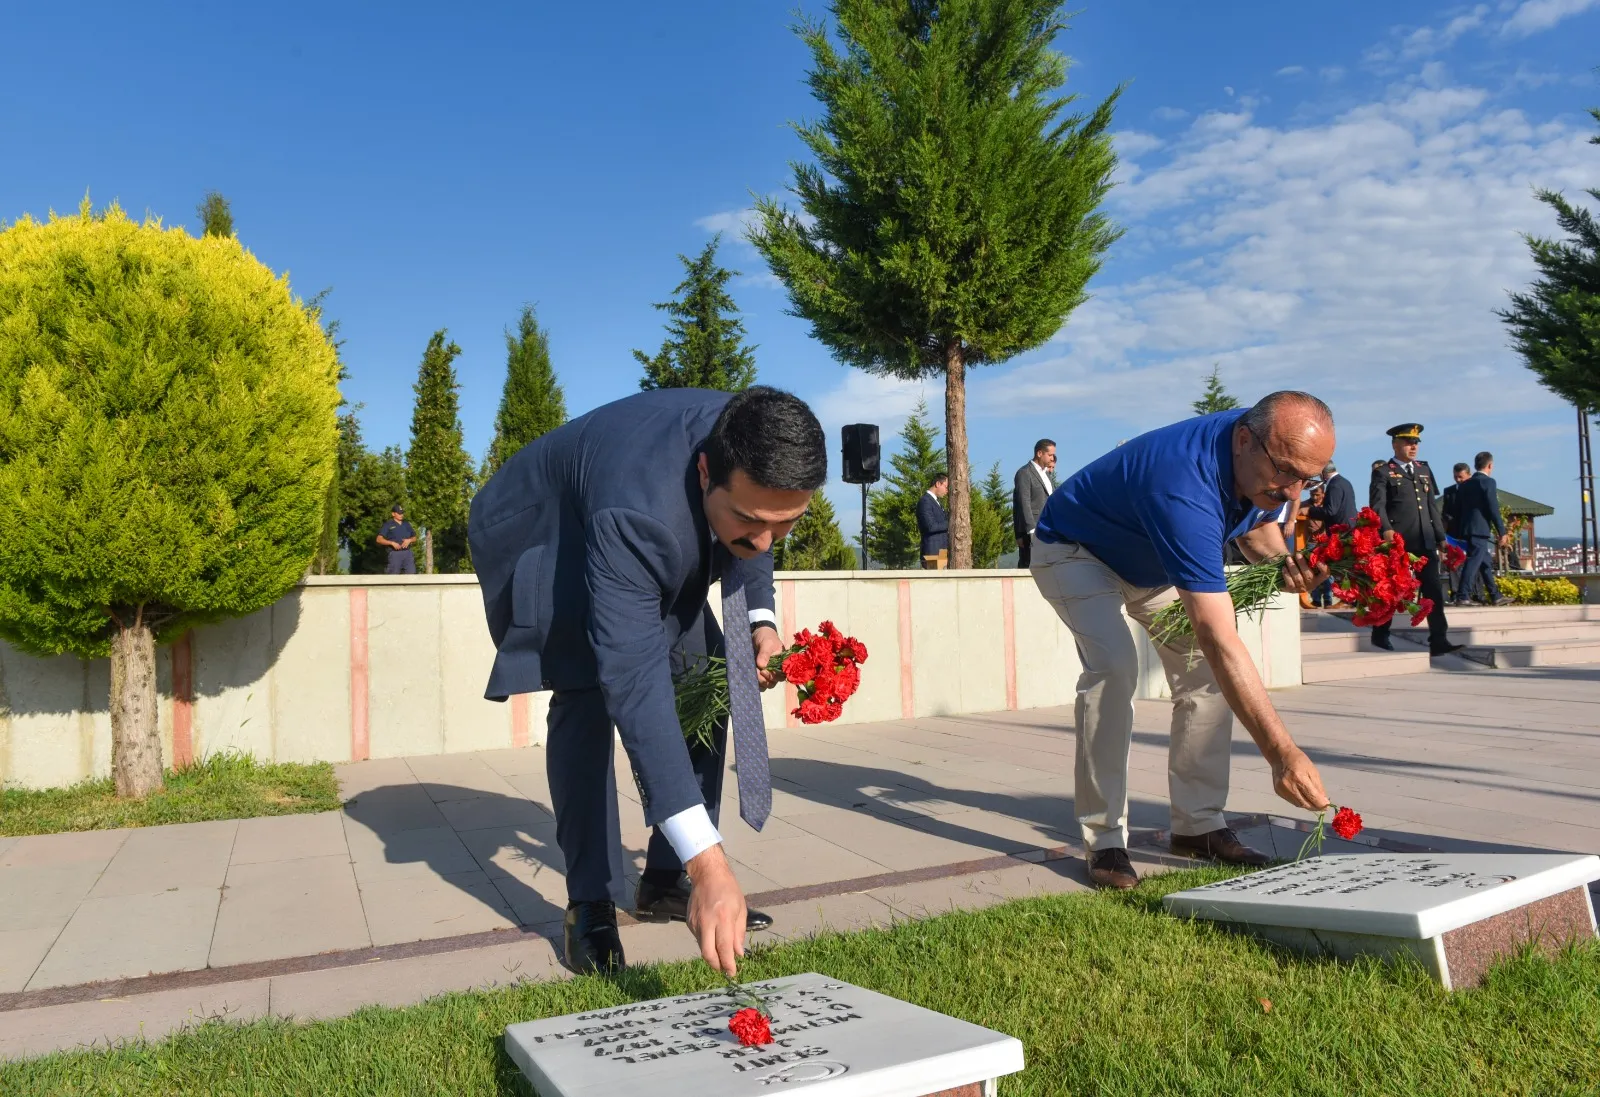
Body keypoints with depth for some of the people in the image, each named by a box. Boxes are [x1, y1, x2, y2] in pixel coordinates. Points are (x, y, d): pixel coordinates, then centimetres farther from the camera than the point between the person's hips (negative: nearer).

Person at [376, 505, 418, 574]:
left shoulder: (407, 524, 17)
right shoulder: (388, 525, 3)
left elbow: (414, 538, 20)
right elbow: (379, 539, -4)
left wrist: (409, 540, -3)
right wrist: (392, 543, -16)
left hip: (407, 553, 4)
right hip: (395, 553, -4)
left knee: (411, 573, -8)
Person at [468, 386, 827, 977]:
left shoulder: (760, 458, -26)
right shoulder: (638, 515, -46)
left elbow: (754, 537, 1)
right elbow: (634, 685, -51)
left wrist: (760, 619, -15)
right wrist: (709, 862, -55)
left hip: (655, 542, 6)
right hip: (546, 537, -6)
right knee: (586, 699, -23)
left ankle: (665, 881, 8)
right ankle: (590, 903, -7)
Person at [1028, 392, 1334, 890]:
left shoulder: (1266, 463, -18)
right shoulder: (1184, 489, -44)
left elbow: (1258, 527, 7)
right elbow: (1220, 639, -48)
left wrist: (1285, 565, -17)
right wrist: (1282, 752, -51)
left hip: (1154, 562, 8)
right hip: (1075, 551, -8)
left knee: (1206, 672, -4)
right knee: (1114, 666, -28)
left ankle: (1198, 825, 7)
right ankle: (1103, 839, -17)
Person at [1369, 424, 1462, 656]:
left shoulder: (1424, 470, 20)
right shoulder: (1383, 471, 1)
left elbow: (1432, 505, 19)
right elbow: (1377, 505, -10)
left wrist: (1440, 536, 14)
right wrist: (1386, 529, -25)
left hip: (1425, 540, 5)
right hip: (1397, 540, -5)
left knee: (1434, 589, -2)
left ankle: (1438, 640, -2)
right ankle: (1380, 634, 19)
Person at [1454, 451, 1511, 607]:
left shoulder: (1463, 484, 15)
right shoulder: (1488, 481, -6)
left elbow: (1457, 510, 16)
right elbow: (1493, 509, -12)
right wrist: (1502, 532, -8)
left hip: (1467, 529, 8)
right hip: (1480, 529, -8)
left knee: (1486, 563, 15)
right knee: (1473, 562, -12)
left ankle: (1495, 597, 21)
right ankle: (1462, 597, -18)